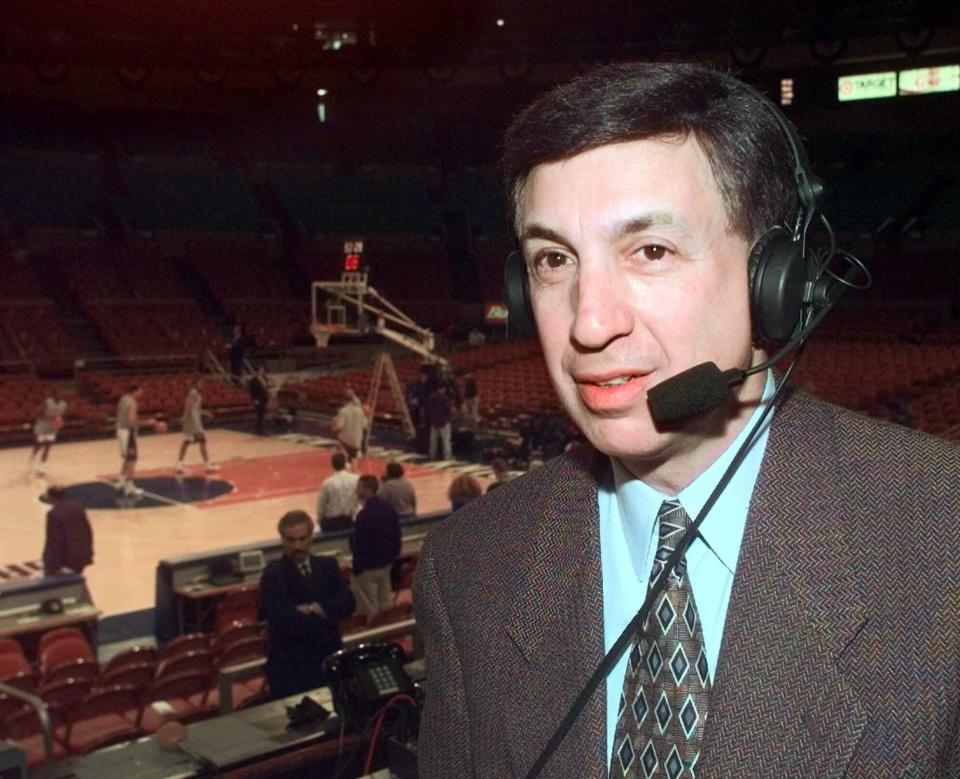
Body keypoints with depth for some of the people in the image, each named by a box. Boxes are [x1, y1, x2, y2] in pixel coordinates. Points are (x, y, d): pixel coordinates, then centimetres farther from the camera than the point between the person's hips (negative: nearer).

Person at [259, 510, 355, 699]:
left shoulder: (328, 565, 6)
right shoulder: (273, 575, -10)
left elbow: (348, 603, -5)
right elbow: (282, 619, -21)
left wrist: (312, 609, -17)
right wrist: (324, 613, -11)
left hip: (330, 659, 4)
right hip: (290, 666, -4)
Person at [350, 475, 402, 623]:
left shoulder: (364, 514, -24)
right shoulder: (389, 508, 1)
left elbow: (359, 544, -20)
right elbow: (396, 535, 10)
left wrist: (356, 567, -11)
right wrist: (394, 554, 20)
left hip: (369, 566, -8)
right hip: (386, 563, 8)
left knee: (370, 608, 6)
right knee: (385, 604, 19)